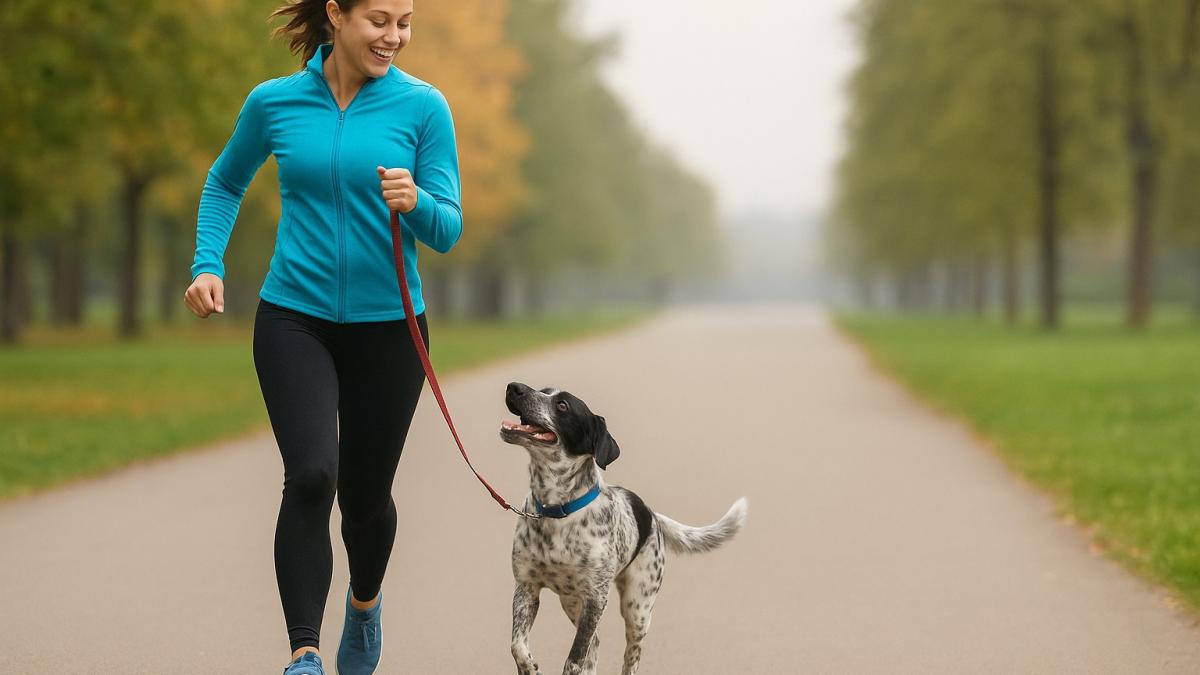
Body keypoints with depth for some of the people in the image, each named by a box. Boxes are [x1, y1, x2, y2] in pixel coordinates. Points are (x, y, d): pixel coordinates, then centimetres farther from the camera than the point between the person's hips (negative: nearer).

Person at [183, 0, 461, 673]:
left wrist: (416, 203, -26)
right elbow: (226, 182, 17)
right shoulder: (274, 102, -2)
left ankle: (365, 603, 44)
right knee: (311, 476, -21)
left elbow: (448, 231, -4)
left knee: (366, 492, 12)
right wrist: (208, 265, 4)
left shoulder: (423, 106, -5)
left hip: (388, 325, 1)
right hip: (295, 319, -1)